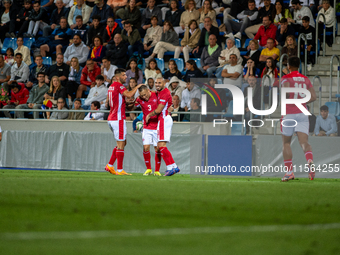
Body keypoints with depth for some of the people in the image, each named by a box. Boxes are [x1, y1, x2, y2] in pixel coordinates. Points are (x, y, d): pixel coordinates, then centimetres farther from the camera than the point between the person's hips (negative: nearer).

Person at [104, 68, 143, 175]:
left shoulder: (111, 86, 16)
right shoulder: (119, 86, -12)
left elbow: (107, 104, 23)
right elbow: (129, 95, -29)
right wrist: (137, 87, -13)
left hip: (111, 118, 9)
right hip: (118, 118, -9)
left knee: (122, 143, 16)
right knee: (121, 144, -5)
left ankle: (110, 165, 15)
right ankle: (120, 170, -3)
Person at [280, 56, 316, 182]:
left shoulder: (286, 78, -3)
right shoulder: (305, 79, 11)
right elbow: (313, 96, 7)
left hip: (289, 114, -3)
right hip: (302, 113, 3)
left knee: (286, 143, 13)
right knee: (304, 142, -8)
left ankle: (289, 171, 9)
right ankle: (310, 162, -38)